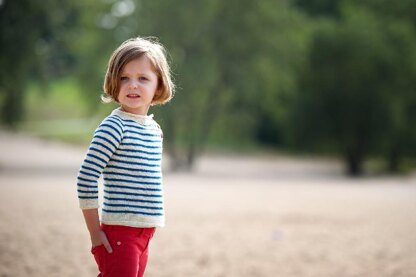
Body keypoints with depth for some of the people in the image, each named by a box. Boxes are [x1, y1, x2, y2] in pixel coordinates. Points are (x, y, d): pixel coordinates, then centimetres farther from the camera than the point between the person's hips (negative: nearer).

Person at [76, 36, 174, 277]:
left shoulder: (155, 129, 11)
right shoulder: (113, 127, -12)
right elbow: (86, 178, -16)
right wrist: (95, 232, -14)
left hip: (145, 232, 8)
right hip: (119, 233, -8)